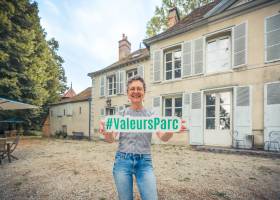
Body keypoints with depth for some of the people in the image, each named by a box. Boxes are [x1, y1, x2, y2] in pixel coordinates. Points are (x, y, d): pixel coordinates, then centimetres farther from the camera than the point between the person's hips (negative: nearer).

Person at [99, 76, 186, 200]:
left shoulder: (151, 115, 2)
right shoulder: (121, 115, 1)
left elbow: (163, 138, -8)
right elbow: (111, 139, -7)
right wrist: (106, 133, -32)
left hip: (144, 162, 0)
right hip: (123, 161, 0)